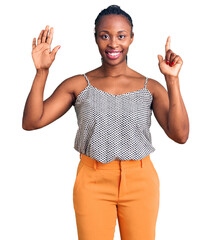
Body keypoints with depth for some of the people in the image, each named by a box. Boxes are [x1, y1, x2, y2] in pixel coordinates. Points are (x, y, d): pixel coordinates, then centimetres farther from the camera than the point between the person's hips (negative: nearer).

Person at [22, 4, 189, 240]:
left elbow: (180, 135, -12)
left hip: (140, 183, 1)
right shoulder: (78, 85, 0)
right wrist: (42, 71, -15)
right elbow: (31, 122, -6)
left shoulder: (150, 87, 0)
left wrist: (172, 80, -18)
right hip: (93, 182, 0)